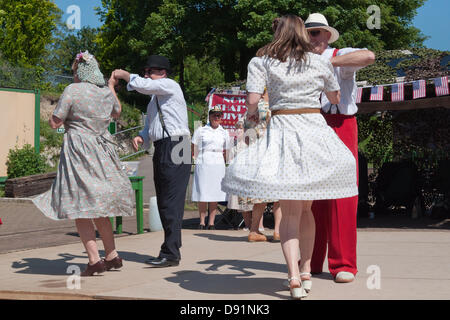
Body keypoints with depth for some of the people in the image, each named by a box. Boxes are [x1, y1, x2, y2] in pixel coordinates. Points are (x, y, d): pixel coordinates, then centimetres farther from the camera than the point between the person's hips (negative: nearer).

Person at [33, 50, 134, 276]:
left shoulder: (72, 90, -11)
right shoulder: (106, 92, 7)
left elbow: (54, 123, -9)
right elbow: (117, 112, 29)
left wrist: (53, 115, 14)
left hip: (79, 152, -7)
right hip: (102, 153, 7)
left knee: (80, 208, -3)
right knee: (99, 207, 17)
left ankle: (94, 260, -9)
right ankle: (112, 256, 20)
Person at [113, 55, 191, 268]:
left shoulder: (171, 86, -2)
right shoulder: (154, 100, 25)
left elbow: (142, 85, -15)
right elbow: (149, 127, 27)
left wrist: (124, 75, 3)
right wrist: (141, 138, 4)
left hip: (175, 146, -10)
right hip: (161, 150, 10)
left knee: (171, 202, -13)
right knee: (163, 203, 10)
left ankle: (171, 253, -13)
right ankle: (171, 249, 16)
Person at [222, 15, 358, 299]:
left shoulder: (262, 61, 3)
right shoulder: (321, 63, 8)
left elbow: (253, 100, -5)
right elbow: (336, 99, 19)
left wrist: (252, 116, 16)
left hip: (282, 132, -2)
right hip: (316, 132, 2)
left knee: (289, 212, 1)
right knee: (306, 208, 18)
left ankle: (294, 276, -14)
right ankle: (306, 268, 23)